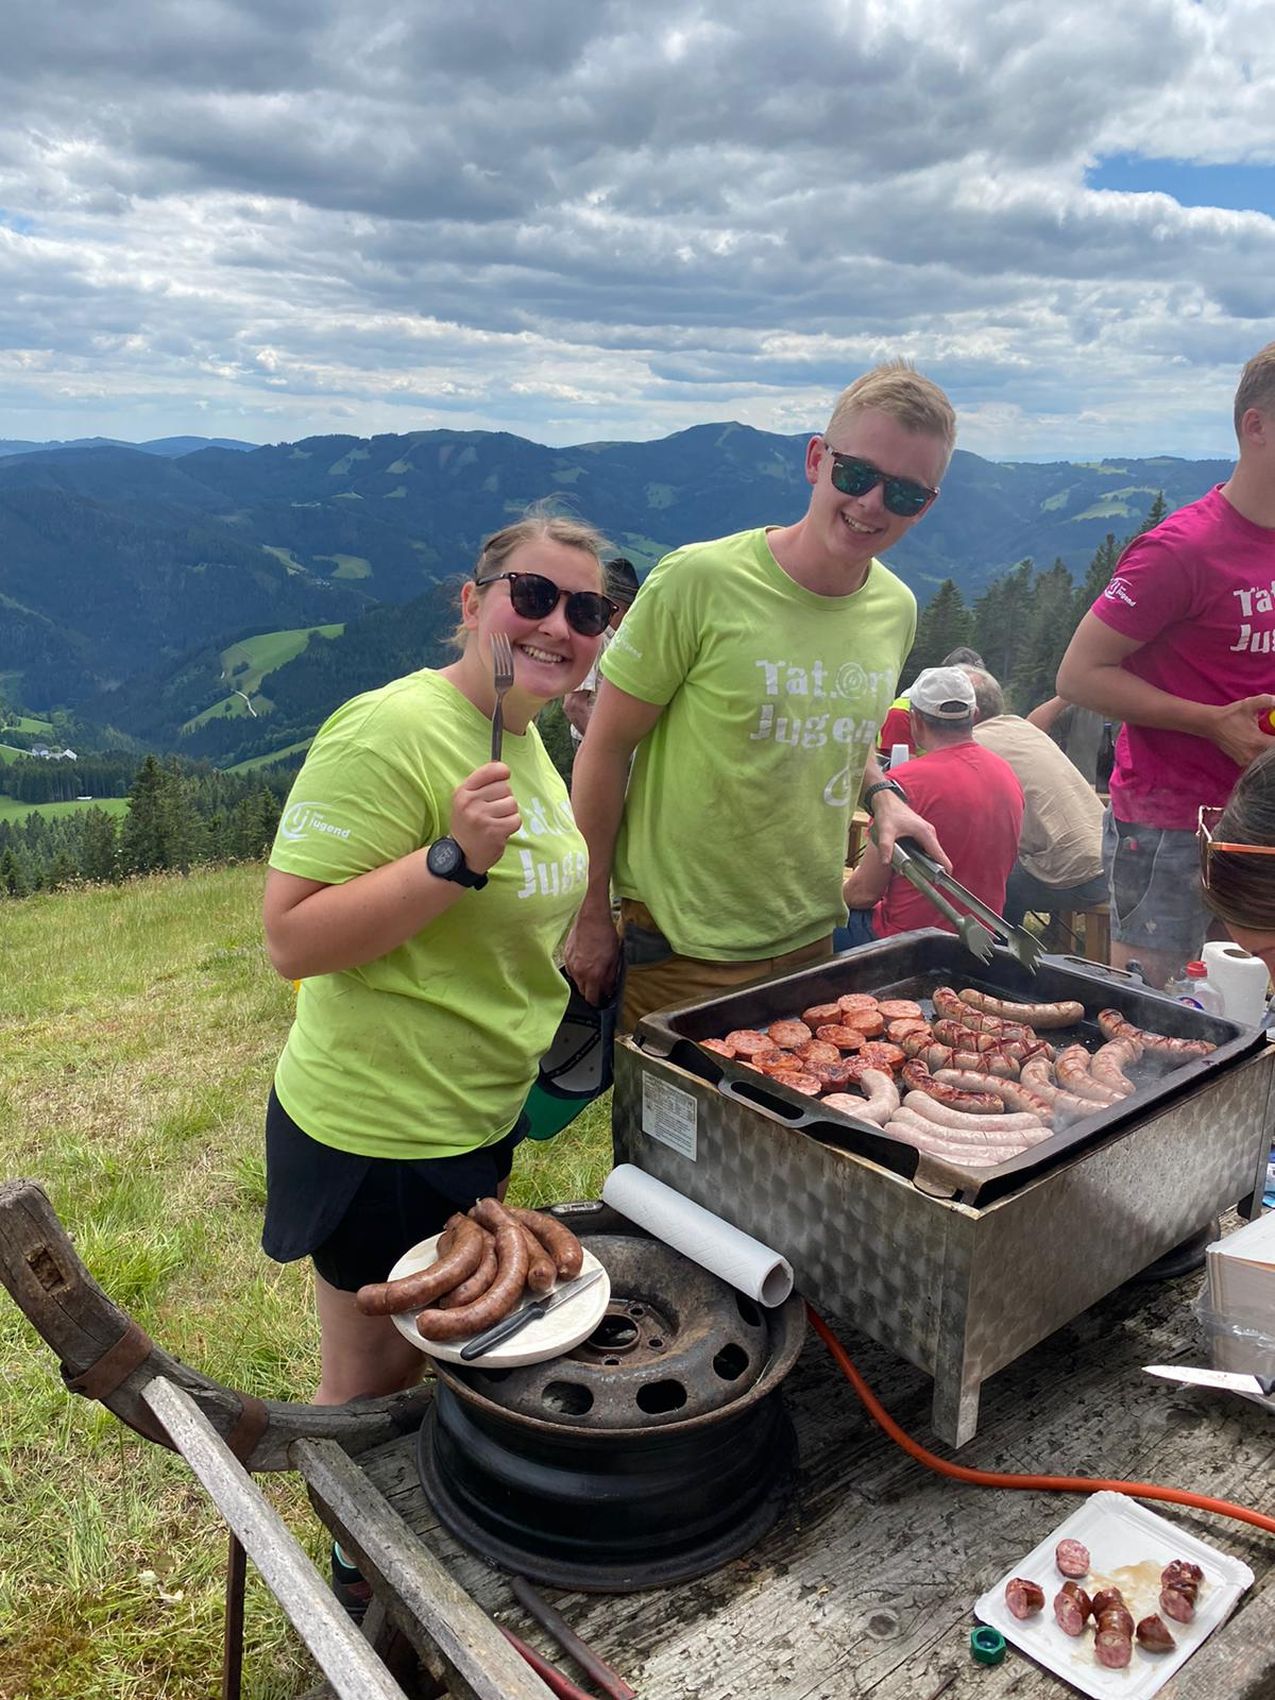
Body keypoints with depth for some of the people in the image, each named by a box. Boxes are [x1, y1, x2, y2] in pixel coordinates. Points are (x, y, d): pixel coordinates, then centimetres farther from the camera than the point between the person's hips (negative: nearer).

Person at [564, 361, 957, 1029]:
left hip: (810, 942, 6)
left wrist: (881, 795, -1)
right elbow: (607, 747, -12)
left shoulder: (897, 610, 2)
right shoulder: (700, 581, -18)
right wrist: (590, 915, -9)